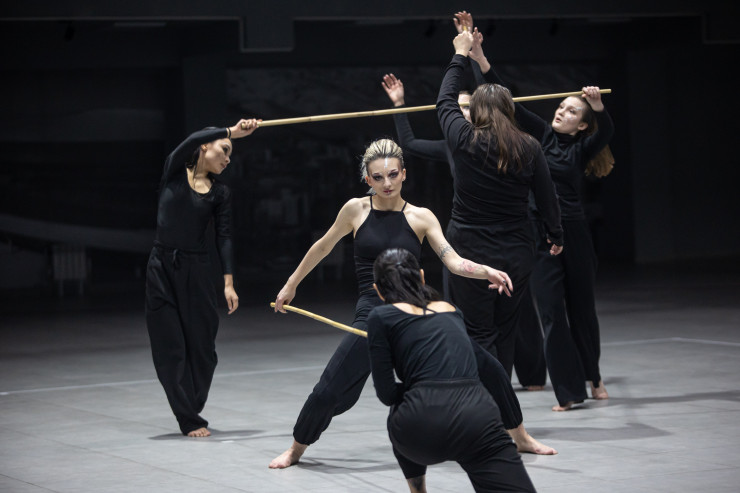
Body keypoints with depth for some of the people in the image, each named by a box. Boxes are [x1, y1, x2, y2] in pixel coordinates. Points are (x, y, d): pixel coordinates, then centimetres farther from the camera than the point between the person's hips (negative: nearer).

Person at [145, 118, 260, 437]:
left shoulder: (220, 192, 7)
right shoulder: (175, 171, 1)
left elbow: (224, 237, 0)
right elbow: (192, 141, -19)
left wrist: (228, 282, -10)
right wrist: (232, 132, -29)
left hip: (197, 270, 2)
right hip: (162, 267, -2)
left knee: (201, 344, 2)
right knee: (170, 347, -2)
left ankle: (192, 413, 19)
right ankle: (189, 421, 4)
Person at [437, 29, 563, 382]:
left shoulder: (465, 141, -9)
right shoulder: (529, 148, -3)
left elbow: (445, 101, 9)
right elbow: (546, 196, 7)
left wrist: (460, 56, 22)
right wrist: (555, 235, 25)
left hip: (471, 252, -3)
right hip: (516, 254, 3)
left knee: (479, 335, 0)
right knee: (506, 332, 15)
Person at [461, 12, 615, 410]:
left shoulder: (582, 149, 2)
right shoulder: (542, 135, 6)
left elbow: (606, 131, -17)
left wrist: (598, 106, -36)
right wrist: (481, 60, -7)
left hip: (573, 234, -1)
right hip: (539, 234, 1)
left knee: (582, 308, 11)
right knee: (552, 313, -3)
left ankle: (593, 377, 32)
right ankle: (569, 391, 0)